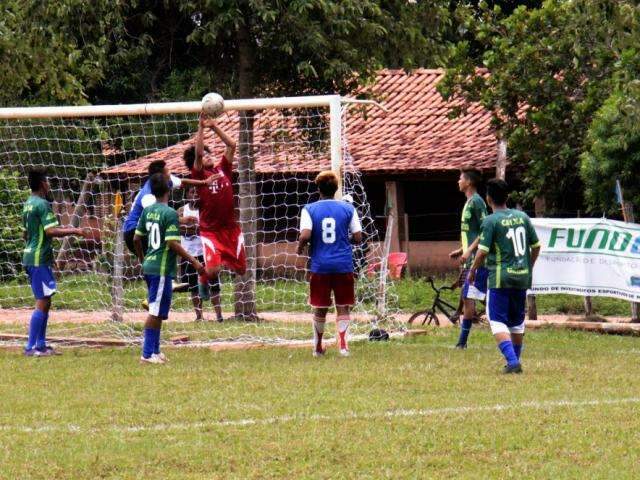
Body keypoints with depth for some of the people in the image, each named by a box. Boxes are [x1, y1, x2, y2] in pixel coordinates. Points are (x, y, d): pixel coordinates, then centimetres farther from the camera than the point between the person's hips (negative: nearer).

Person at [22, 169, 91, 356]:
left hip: (30, 256, 10)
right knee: (42, 302, -8)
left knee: (44, 302, 14)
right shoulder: (42, 204, -14)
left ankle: (41, 345, 16)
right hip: (40, 258, -10)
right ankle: (31, 347, -10)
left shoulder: (28, 204, 15)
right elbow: (51, 231, -24)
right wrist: (75, 231, -17)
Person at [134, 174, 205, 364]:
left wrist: (142, 259, 28)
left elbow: (137, 238, 12)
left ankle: (154, 351, 20)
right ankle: (147, 354, -5)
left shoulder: (147, 211, 8)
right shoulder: (170, 213, -15)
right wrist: (193, 262, -15)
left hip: (149, 266, 8)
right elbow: (172, 243, -20)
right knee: (156, 312, -5)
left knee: (156, 311, 16)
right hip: (162, 269, -8)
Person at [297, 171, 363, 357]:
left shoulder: (309, 209, -2)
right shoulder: (348, 208, 1)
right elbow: (358, 237, 0)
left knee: (320, 309, 12)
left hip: (320, 266, 0)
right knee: (343, 307, 6)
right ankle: (343, 343, -10)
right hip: (344, 265, 0)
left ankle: (318, 347, 23)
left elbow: (305, 235, -14)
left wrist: (300, 248, 6)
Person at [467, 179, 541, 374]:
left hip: (500, 279, -6)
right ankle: (515, 360, 25)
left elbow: (483, 251, -12)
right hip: (522, 277, 6)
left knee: (498, 321, -4)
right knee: (517, 321, 18)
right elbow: (536, 246, 12)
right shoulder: (522, 217, 7)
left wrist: (472, 270, 4)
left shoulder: (491, 221, -9)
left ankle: (512, 360, -20)